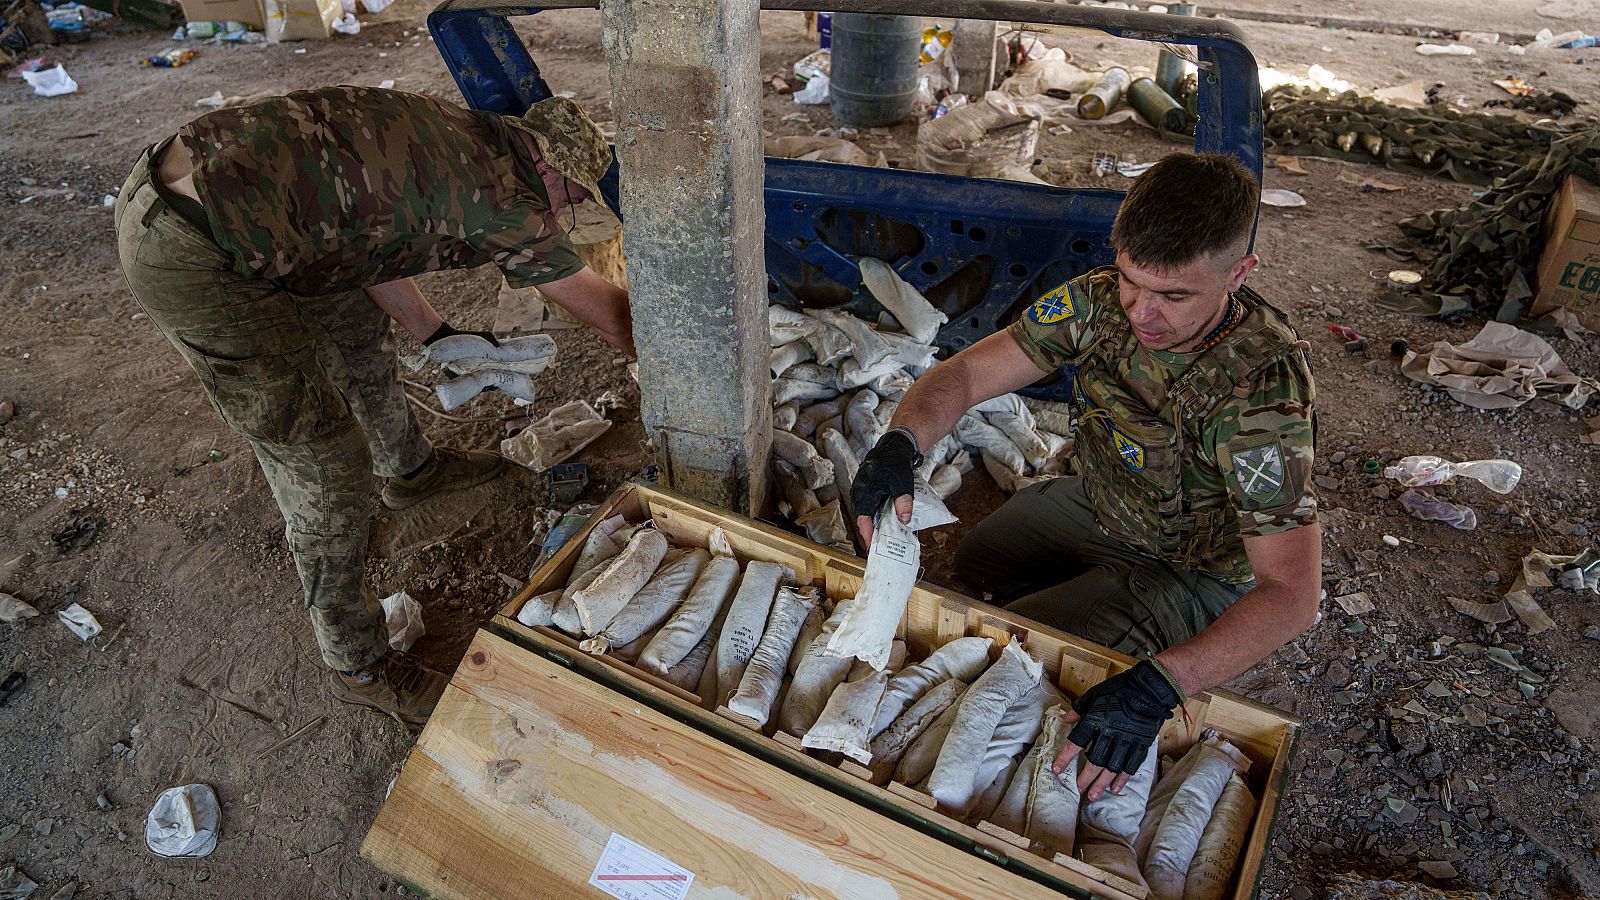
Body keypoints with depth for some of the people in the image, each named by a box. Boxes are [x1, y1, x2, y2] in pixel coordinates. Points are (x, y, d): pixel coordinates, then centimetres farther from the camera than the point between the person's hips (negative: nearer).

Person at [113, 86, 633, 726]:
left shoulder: (459, 139, 11)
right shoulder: (502, 197, -13)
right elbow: (608, 312, -3)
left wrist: (438, 336, 22)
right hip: (190, 256, -11)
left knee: (357, 326, 28)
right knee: (327, 467, -3)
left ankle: (409, 467, 56)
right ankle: (359, 665, 16)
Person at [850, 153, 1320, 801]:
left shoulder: (1261, 384, -36)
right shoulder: (1101, 300, -20)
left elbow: (1291, 594, -41)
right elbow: (968, 372, -18)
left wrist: (1155, 688, -54)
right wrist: (899, 443, -40)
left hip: (1190, 574, -6)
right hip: (1094, 502, 6)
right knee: (972, 563, 19)